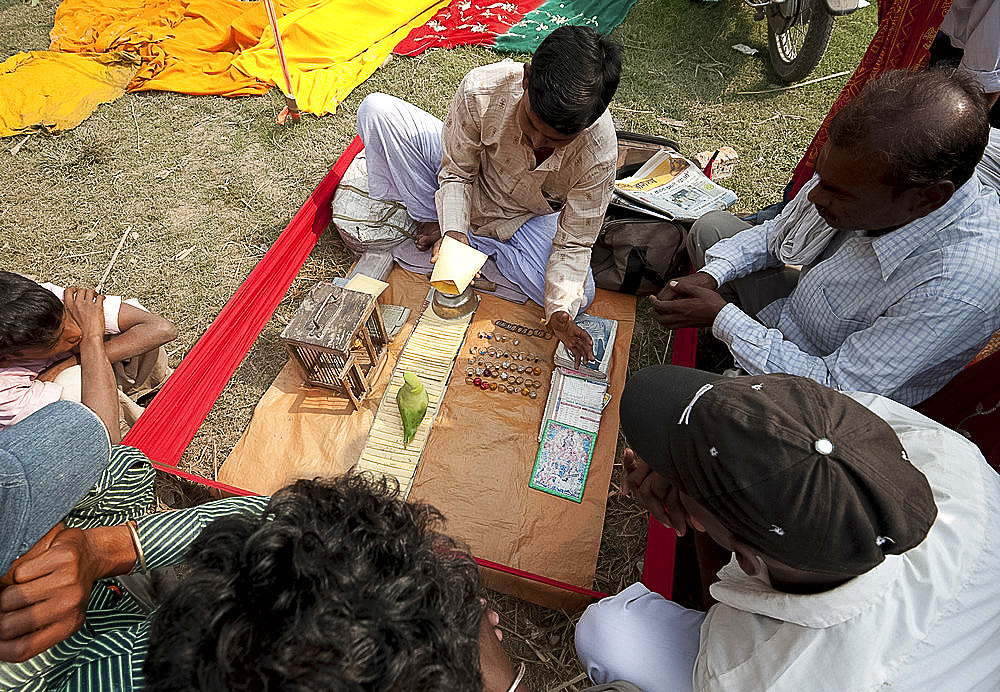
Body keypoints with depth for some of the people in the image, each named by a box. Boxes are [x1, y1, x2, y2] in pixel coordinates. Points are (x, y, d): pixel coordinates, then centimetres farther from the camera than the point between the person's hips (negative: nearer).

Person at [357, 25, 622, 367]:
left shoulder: (599, 152, -33)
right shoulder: (482, 89, -32)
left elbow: (573, 243, -23)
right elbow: (456, 173, -17)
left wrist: (560, 311, -38)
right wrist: (453, 230, -35)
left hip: (528, 216, 0)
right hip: (468, 188, 0)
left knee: (579, 295, -25)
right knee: (378, 109, -17)